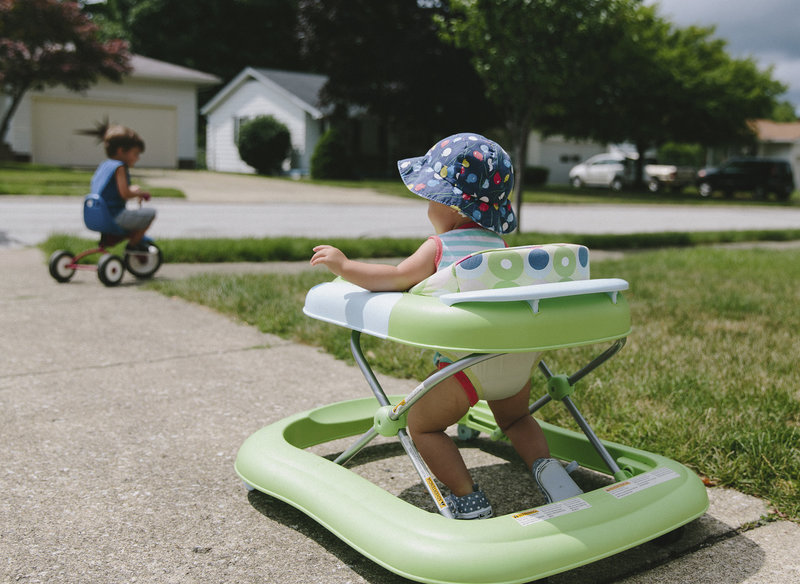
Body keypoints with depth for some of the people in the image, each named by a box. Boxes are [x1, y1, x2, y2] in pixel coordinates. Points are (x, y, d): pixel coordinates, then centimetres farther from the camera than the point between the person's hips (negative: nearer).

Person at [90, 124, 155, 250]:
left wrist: (132, 190, 21)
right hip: (115, 216, -10)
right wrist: (140, 193, -1)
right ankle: (133, 244, 2)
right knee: (150, 213, -6)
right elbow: (124, 194, -20)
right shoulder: (119, 167, -12)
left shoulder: (103, 165, 16)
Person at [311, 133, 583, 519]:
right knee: (515, 419, 33)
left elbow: (398, 277, -10)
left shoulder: (439, 246, -2)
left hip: (469, 361, -6)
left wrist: (344, 265, 1)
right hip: (519, 354, 7)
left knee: (422, 425, 13)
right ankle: (544, 466, 9)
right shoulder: (499, 243, 17)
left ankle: (468, 498, 7)